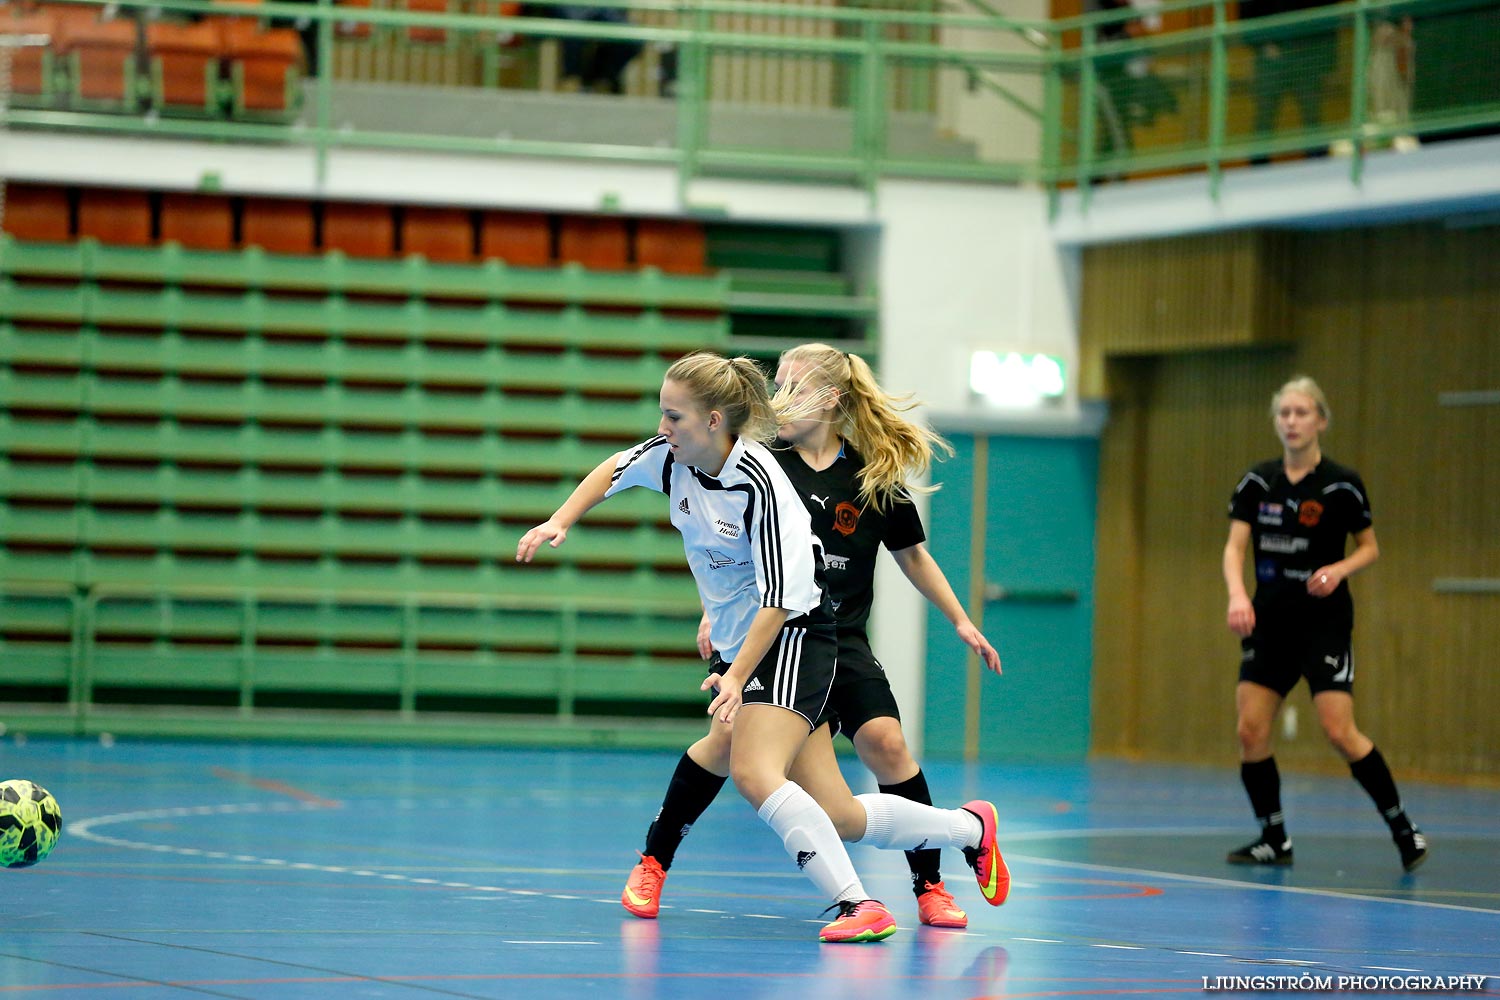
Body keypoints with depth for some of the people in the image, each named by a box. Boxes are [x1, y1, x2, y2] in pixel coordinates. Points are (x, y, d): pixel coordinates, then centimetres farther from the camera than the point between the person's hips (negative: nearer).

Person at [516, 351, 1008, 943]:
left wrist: (736, 677, -31)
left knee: (754, 774, -29)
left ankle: (860, 907, -25)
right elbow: (615, 470, 19)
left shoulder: (760, 485, -24)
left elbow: (779, 599, -24)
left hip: (793, 637, -7)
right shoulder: (674, 455, -3)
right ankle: (970, 828, 27)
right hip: (737, 643, 7)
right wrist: (560, 522, 8)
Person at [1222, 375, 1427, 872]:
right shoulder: (1257, 482, 3)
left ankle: (1402, 827, 0)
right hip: (1270, 620, 4)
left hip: (1324, 620, -4)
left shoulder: (1342, 484, -6)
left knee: (1339, 731, -13)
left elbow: (1369, 547, 4)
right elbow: (1234, 547, -3)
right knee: (1250, 729, -4)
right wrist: (1237, 594, -21)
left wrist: (1340, 569, -17)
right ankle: (1274, 839, 10)